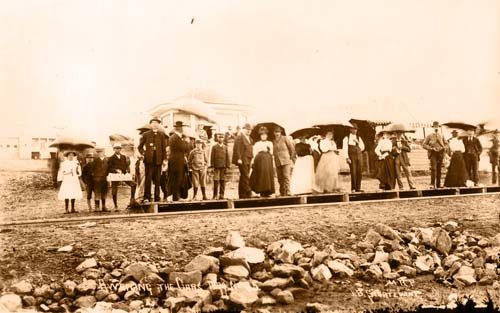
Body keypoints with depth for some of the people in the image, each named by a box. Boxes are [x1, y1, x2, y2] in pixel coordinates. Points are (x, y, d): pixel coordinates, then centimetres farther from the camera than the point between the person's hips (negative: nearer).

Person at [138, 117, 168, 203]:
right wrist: (143, 153, -1)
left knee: (157, 179, 3)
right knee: (148, 178, -6)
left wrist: (164, 159, 2)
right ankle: (147, 197, -4)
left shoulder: (162, 135, 11)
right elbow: (140, 146, 14)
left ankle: (157, 198, 9)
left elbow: (164, 147, 9)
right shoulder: (146, 134, 9)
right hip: (149, 160, -1)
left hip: (158, 160, 1)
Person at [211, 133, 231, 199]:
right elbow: (212, 157, 2)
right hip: (216, 167, -2)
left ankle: (221, 195, 9)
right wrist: (212, 166, -4)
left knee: (223, 181, 2)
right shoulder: (214, 147, 5)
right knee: (216, 181, -4)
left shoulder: (225, 147, 11)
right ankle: (215, 195, 1)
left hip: (223, 167, 2)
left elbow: (227, 157, 10)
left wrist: (227, 166, 3)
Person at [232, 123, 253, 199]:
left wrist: (251, 158, 15)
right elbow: (237, 149, -14)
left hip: (248, 160, 9)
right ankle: (248, 193, -12)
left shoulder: (249, 138, 19)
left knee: (243, 178, 10)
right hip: (242, 160, -9)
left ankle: (242, 195, 14)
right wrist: (239, 159, -20)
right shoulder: (239, 137, -8)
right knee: (245, 177, -10)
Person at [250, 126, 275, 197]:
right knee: (261, 175, -9)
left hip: (268, 161, 2)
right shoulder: (257, 144, 12)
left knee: (268, 175, -5)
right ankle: (262, 192, -8)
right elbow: (254, 154, 6)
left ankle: (267, 192, -3)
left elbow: (272, 154, 16)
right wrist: (254, 164, -3)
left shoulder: (270, 143, 17)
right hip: (259, 160, -2)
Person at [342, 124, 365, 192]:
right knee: (353, 172, -8)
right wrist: (347, 158, -12)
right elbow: (345, 148, -4)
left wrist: (357, 142, -6)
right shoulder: (347, 138, 1)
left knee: (359, 172, 1)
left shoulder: (359, 138, 15)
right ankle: (353, 188, -1)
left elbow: (362, 147, 12)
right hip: (352, 156, -4)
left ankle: (358, 188, 8)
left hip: (359, 155, 4)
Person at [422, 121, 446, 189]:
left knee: (439, 170, 5)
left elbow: (445, 144, 23)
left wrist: (444, 147, 1)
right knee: (433, 169, -15)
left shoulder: (441, 136, 13)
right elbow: (424, 144, -1)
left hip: (440, 154, 4)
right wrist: (431, 148, -13)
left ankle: (438, 184, 11)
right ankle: (432, 184, -14)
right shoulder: (429, 136, 3)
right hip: (433, 154, -4)